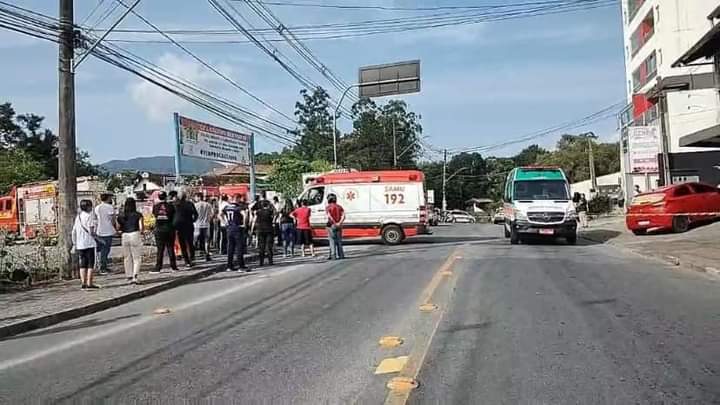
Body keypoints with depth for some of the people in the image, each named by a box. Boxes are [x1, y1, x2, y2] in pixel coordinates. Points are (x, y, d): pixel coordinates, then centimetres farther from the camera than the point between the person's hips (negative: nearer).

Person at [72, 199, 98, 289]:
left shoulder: (77, 217, 13)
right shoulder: (89, 215, -8)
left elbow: (73, 232, 14)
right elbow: (91, 230, -17)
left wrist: (74, 243, 19)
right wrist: (94, 235, 2)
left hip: (80, 244, 7)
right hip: (89, 243, -7)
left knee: (82, 264, 12)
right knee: (90, 264, -1)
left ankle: (83, 283, 11)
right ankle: (89, 283, -3)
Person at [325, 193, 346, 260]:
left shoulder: (328, 207, -3)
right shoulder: (339, 207, 10)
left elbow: (329, 216, -20)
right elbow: (343, 216, -5)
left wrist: (335, 223, -18)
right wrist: (339, 223, -14)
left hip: (332, 225, -4)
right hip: (339, 226, 4)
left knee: (332, 241, -1)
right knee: (339, 240, 12)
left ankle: (333, 256, -4)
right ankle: (341, 255, 12)